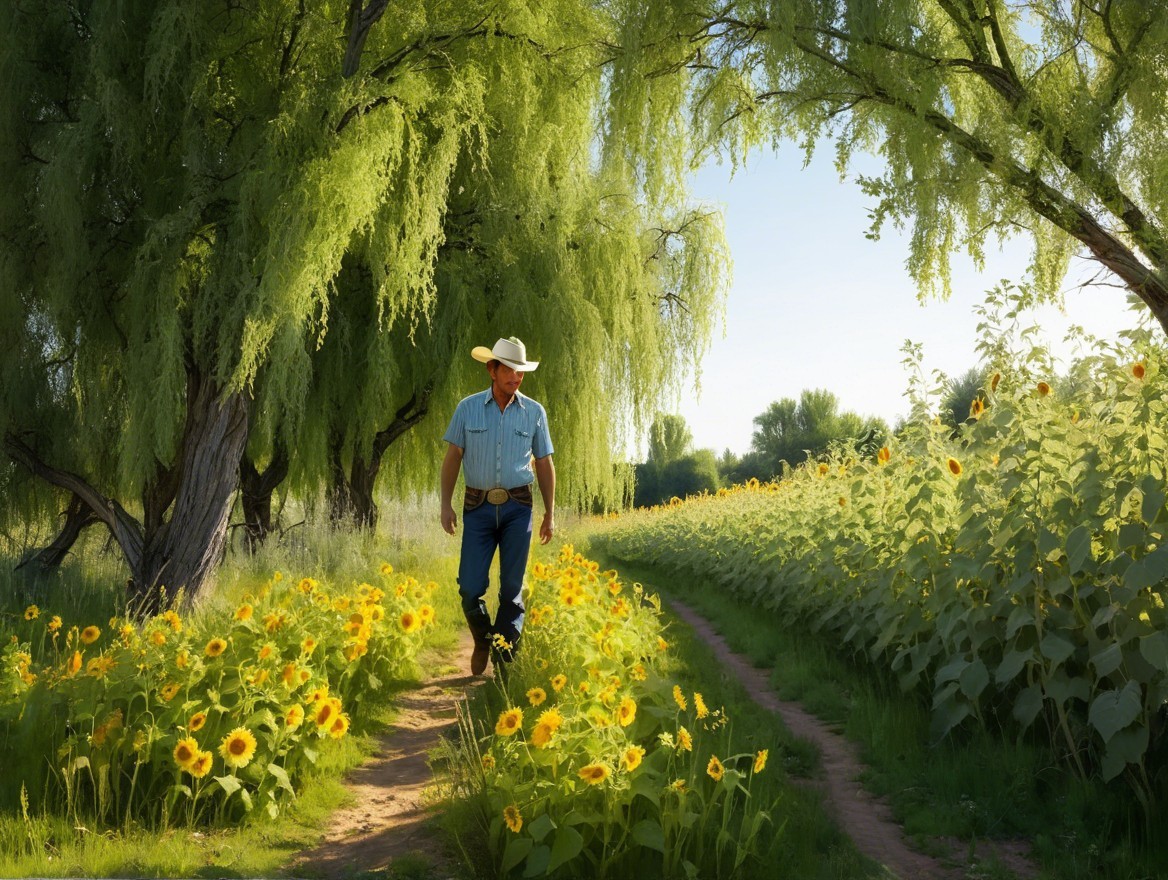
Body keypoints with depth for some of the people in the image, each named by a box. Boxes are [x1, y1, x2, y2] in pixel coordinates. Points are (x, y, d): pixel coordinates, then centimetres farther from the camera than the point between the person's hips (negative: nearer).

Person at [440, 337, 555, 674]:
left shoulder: (534, 412, 5)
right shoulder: (468, 408, 3)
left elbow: (544, 465, 10)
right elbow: (452, 458, 6)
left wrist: (550, 513, 8)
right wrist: (446, 504, -1)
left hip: (517, 507, 0)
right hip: (478, 506, 0)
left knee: (512, 588, 1)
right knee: (470, 587, -3)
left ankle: (505, 656, 11)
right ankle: (482, 640, 25)